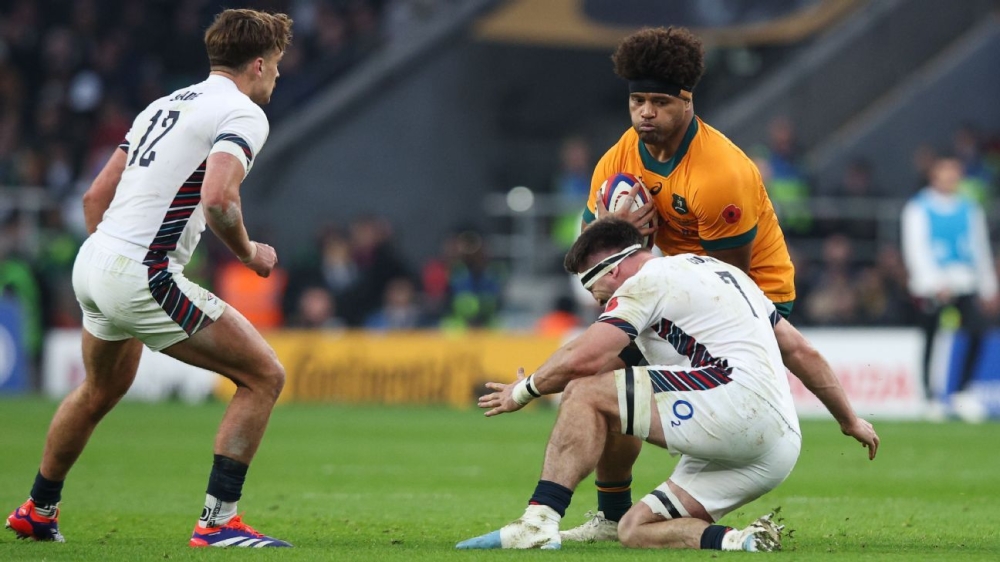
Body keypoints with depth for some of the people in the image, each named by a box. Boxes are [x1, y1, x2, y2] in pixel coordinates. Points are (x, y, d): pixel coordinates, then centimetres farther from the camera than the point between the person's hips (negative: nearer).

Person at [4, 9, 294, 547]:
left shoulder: (165, 105, 19)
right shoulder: (242, 113, -7)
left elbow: (96, 195, 20)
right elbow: (218, 199, -24)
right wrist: (249, 252, -7)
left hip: (92, 262, 9)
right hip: (145, 278, -9)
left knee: (100, 391, 33)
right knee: (264, 376, -4)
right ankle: (217, 520, -8)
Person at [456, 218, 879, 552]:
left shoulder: (647, 280, 3)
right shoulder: (723, 273, 30)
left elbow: (582, 359, -8)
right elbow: (803, 353, 31)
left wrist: (523, 391, 9)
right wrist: (850, 420, 39)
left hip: (741, 402, -9)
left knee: (586, 393, -7)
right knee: (636, 531, 10)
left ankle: (538, 523, -20)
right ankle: (744, 543, -12)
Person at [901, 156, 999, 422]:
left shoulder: (969, 210, 15)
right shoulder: (918, 209, 0)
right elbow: (916, 250, -8)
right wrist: (935, 283, -19)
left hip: (965, 283, 3)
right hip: (931, 287, -3)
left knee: (978, 329, -16)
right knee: (931, 339, -3)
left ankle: (963, 391, -7)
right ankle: (931, 398, 9)